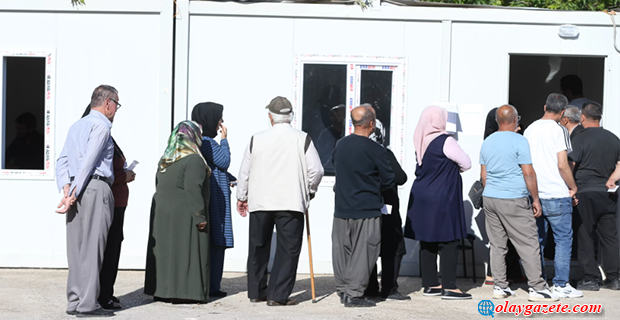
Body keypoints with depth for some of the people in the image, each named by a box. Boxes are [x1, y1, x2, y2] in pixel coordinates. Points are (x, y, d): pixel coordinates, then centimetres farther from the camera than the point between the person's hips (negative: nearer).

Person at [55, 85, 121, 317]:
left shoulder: (76, 126, 22)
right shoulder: (101, 125, -4)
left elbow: (62, 160, 14)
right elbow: (88, 161, -12)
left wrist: (67, 190, 4)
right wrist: (73, 195, -12)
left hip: (77, 190, 8)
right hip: (96, 187, -8)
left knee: (76, 246, 8)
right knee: (92, 246, -7)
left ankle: (74, 301, 9)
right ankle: (87, 304, -7)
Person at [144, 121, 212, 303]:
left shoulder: (165, 160, 11)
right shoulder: (194, 160, -14)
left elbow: (158, 185, 15)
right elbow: (193, 190, -20)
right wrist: (199, 216, -18)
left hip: (161, 212, 8)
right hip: (184, 214, -8)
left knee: (165, 250, 10)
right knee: (185, 251, -4)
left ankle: (161, 290, 13)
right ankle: (183, 292, -5)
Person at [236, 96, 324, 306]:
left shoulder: (256, 139, 3)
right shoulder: (302, 139, -4)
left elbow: (245, 171, 9)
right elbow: (316, 170, -3)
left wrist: (242, 197, 22)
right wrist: (310, 191, 15)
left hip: (259, 202, 3)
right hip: (291, 202, -3)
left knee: (258, 247, 16)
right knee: (288, 249, 2)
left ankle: (256, 291, 25)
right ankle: (278, 295, -3)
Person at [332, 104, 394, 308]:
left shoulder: (340, 145, 2)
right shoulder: (376, 151, -13)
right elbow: (389, 182, -6)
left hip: (341, 209, 5)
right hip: (367, 210, -5)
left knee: (342, 251, 13)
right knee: (362, 253, 1)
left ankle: (343, 290, 21)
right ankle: (354, 294, 0)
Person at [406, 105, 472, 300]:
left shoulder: (421, 142, 6)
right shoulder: (445, 141, -14)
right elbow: (467, 164, -7)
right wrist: (454, 170, 12)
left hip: (421, 197, 7)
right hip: (442, 198, -7)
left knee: (427, 241, 11)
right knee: (449, 242, -2)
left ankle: (430, 284, 17)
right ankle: (449, 287, -3)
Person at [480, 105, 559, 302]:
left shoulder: (487, 142, 10)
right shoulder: (519, 141, -10)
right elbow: (528, 173, -12)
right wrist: (535, 199, -5)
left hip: (490, 198, 7)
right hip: (514, 200, -7)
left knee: (497, 244, 9)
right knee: (528, 244, -2)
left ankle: (500, 286, 11)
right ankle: (536, 288, -2)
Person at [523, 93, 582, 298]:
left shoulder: (529, 130, 9)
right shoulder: (559, 130, -9)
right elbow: (562, 165, -15)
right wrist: (573, 187, -2)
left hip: (534, 195, 6)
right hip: (557, 195, -6)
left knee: (537, 240, 11)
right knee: (563, 239, 2)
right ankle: (561, 285, 0)